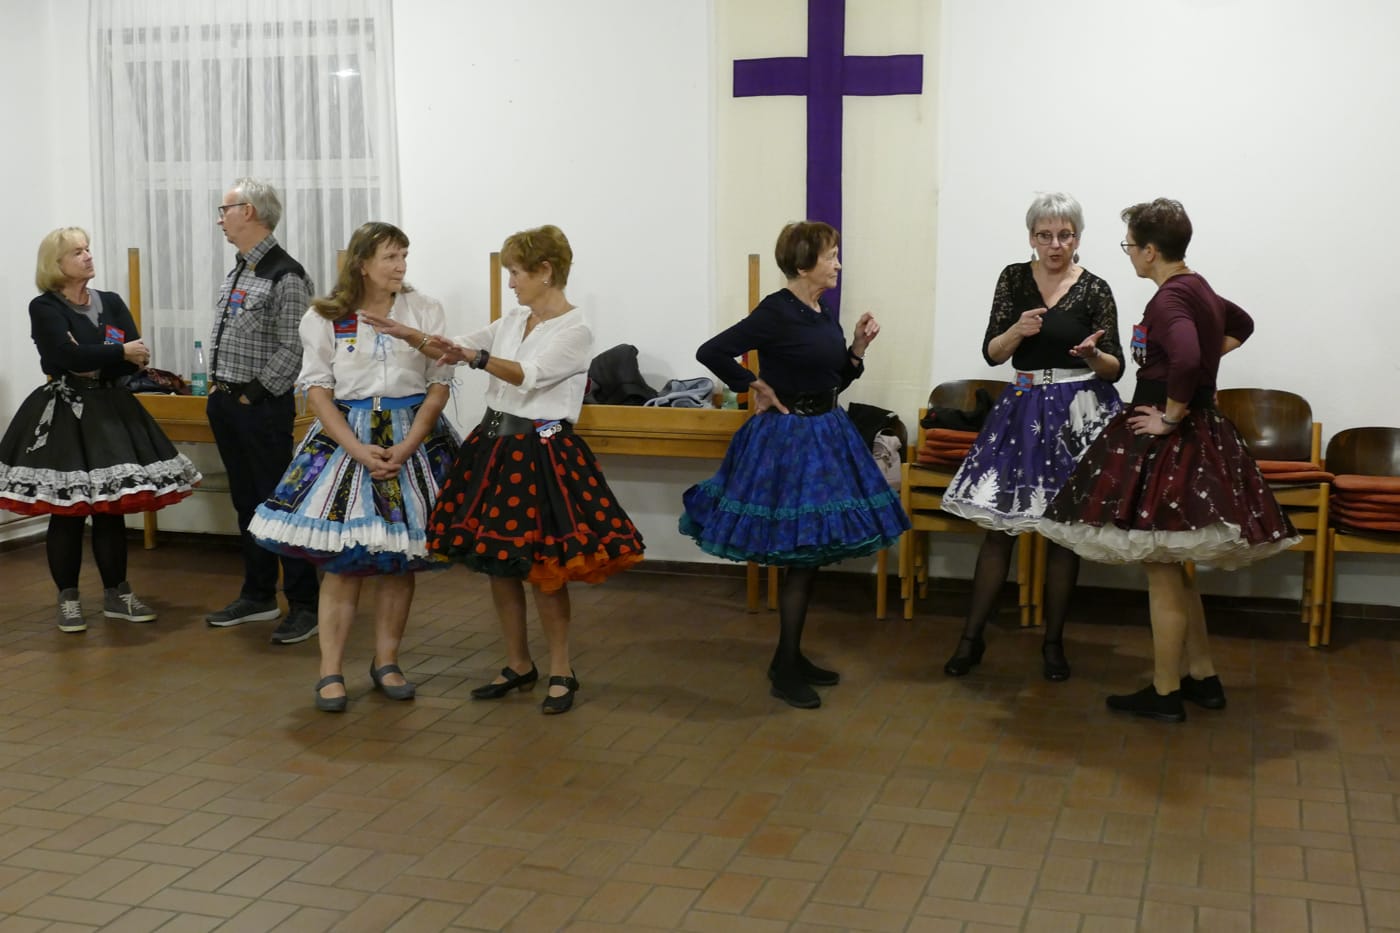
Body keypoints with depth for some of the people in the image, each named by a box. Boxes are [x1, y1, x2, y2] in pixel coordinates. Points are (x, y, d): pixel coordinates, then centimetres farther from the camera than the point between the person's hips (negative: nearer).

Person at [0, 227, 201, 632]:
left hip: (110, 412, 4)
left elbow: (138, 358, -1)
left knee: (110, 509, 7)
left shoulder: (112, 302, 10)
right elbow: (69, 356, -21)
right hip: (62, 417, -4)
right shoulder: (44, 308, -5)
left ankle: (116, 594, 16)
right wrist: (120, 353, -12)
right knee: (66, 513, -1)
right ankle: (68, 599, 10)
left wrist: (95, 364, -14)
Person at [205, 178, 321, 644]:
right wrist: (217, 386, 11)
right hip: (226, 403, 9)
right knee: (247, 501, 15)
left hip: (262, 408, -9)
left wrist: (254, 394, -15)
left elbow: (292, 351, -18)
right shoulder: (239, 271, 13)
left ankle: (303, 605, 3)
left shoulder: (286, 276, -14)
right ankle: (258, 596, 26)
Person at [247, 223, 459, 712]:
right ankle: (331, 672, 4)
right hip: (346, 434, -1)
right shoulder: (325, 318, 1)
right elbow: (318, 389, -1)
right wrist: (357, 449, -12)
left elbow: (439, 384, 1)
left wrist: (408, 446, -10)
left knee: (400, 558, 4)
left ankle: (386, 661, 18)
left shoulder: (426, 311, 3)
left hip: (413, 437, 2)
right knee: (343, 558, -4)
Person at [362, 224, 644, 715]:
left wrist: (474, 357, -40)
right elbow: (457, 347, 15)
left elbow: (529, 374, -26)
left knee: (541, 568, -3)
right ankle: (518, 665, 25)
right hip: (495, 447, 8)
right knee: (496, 561, 11)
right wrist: (406, 333, 2)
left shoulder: (575, 330, -11)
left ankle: (561, 671, 14)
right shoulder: (513, 321, 11)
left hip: (541, 454, -8)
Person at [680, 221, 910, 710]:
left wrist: (858, 346, 2)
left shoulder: (824, 315, 9)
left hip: (825, 436, 9)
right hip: (788, 439, -9)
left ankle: (792, 657, 24)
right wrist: (756, 386, -13)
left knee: (811, 554, 13)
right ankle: (784, 670, 5)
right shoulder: (776, 312, -16)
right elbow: (711, 352, -19)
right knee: (799, 557, -5)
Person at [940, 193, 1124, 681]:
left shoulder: (1094, 289, -2)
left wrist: (1093, 355, -23)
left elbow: (1115, 368, -1)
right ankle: (972, 636, 11)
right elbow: (990, 353, 0)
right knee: (998, 524, 1)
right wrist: (1017, 331, -19)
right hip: (1023, 408, 2)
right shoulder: (1014, 278, 4)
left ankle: (1053, 641, 17)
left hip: (1079, 412, -1)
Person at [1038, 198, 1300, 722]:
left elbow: (1185, 359, -36)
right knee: (1172, 568, 18)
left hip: (1167, 441, -10)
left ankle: (1164, 694, 9)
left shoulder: (1168, 300, -18)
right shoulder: (1199, 288, 11)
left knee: (1162, 571, 0)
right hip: (1200, 436, 10)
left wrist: (1170, 416, -22)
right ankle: (1202, 677, 25)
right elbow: (1240, 325, 31)